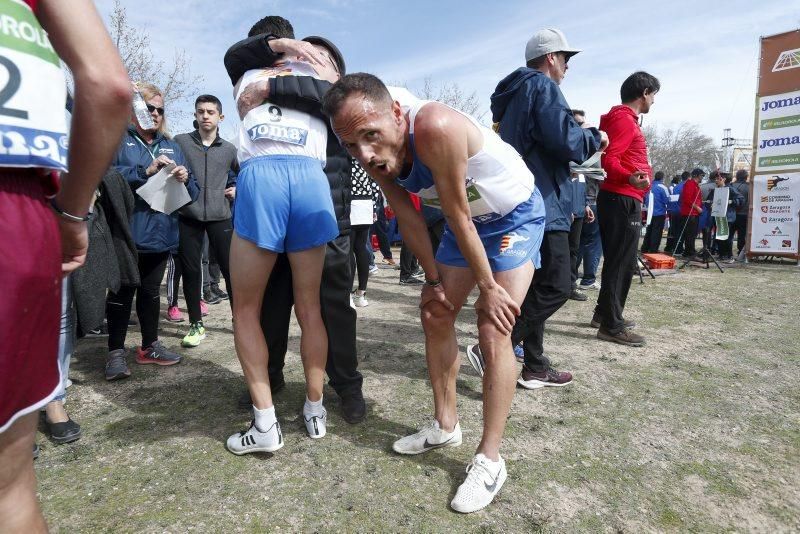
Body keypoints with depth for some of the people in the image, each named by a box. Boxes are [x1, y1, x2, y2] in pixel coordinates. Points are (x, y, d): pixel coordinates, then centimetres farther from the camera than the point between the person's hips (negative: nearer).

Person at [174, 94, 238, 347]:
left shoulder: (229, 149, 10)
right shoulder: (180, 141, 5)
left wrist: (237, 189, 8)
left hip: (220, 216, 1)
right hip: (188, 216, 0)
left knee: (231, 268, 1)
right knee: (191, 270, 4)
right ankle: (196, 324, 17)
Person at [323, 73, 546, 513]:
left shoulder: (435, 128, -36)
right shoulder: (376, 154, -14)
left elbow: (458, 216, -30)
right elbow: (409, 219, -5)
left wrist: (488, 286, -19)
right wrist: (434, 279, -1)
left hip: (516, 215, -7)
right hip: (468, 221, 7)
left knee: (493, 331, -14)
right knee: (435, 314, 6)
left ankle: (489, 459, 1)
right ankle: (445, 426, 23)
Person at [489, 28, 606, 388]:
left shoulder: (515, 93, 25)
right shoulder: (542, 86, -4)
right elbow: (565, 139, -17)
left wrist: (584, 138, 25)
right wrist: (595, 139, 4)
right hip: (541, 204, -10)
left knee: (537, 286, 12)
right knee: (555, 287, -7)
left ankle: (535, 366, 17)